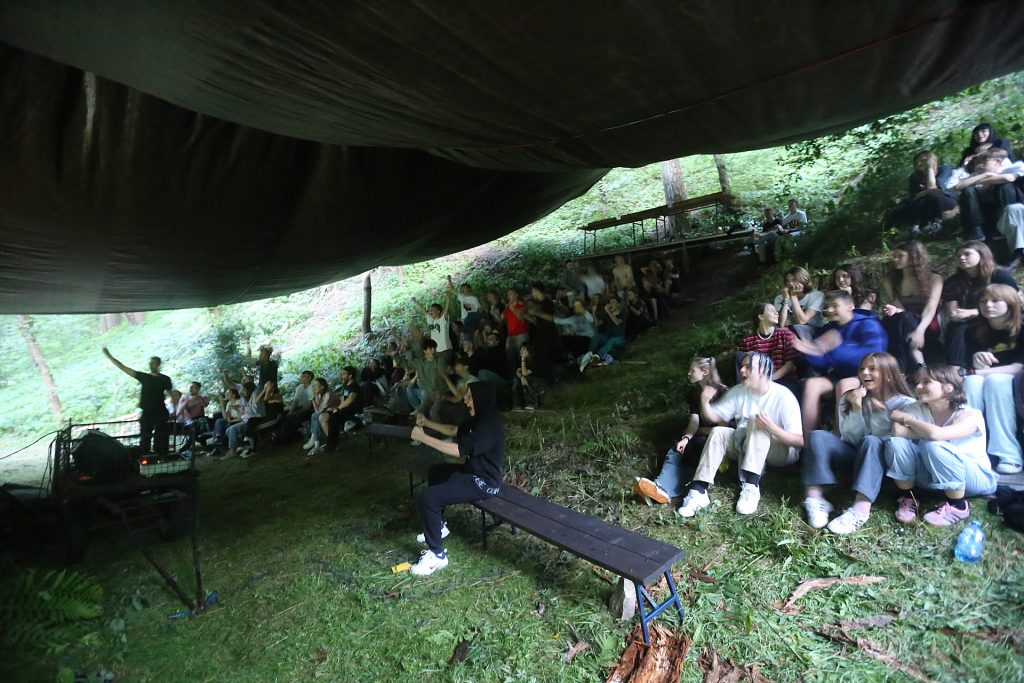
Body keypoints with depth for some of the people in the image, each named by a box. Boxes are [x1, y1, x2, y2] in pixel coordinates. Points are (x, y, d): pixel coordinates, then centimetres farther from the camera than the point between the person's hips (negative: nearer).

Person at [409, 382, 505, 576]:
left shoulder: (489, 426, -26)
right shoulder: (479, 419, 6)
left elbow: (458, 451, -31)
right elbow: (454, 431, 20)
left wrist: (423, 437, -25)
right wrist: (426, 422, 9)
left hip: (483, 483, -11)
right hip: (472, 471, 11)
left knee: (428, 498, -21)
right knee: (435, 472, 30)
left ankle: (437, 555, -6)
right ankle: (438, 526, 38)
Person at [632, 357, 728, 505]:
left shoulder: (723, 393, -7)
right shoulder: (695, 392, 9)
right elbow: (694, 421, -2)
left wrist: (699, 430, -2)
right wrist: (686, 437, -20)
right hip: (700, 438, 5)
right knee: (675, 452, -24)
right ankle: (661, 488, -53)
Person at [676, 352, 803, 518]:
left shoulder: (783, 396, -18)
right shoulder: (738, 392, -3)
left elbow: (800, 441, -21)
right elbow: (715, 417, 0)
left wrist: (773, 428, -40)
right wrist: (705, 402, -21)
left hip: (781, 452, -5)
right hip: (746, 447, 5)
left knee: (756, 422, -31)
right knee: (718, 432, -22)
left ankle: (751, 487, -38)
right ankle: (699, 491, -32)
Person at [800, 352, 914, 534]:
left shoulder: (905, 404, -3)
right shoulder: (850, 398, 4)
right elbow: (851, 439, -6)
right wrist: (856, 408, -19)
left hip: (885, 462, -3)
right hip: (855, 456, 3)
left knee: (871, 442, -36)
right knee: (818, 436, -23)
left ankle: (860, 510, -49)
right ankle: (815, 499, -33)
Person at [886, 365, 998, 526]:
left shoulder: (970, 415, -19)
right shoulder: (916, 408, -8)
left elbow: (935, 434, -38)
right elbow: (897, 430, -25)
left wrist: (906, 418, -23)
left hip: (977, 478, -4)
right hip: (934, 478, 4)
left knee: (933, 445, -34)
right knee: (896, 442, -23)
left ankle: (958, 506, -14)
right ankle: (908, 498, -7)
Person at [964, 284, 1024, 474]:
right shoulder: (977, 332, 4)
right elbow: (973, 366, -3)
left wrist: (984, 372, -22)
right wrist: (976, 362, -26)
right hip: (979, 386, 2)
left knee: (995, 380, -33)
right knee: (971, 381, -29)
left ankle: (1008, 454, -32)